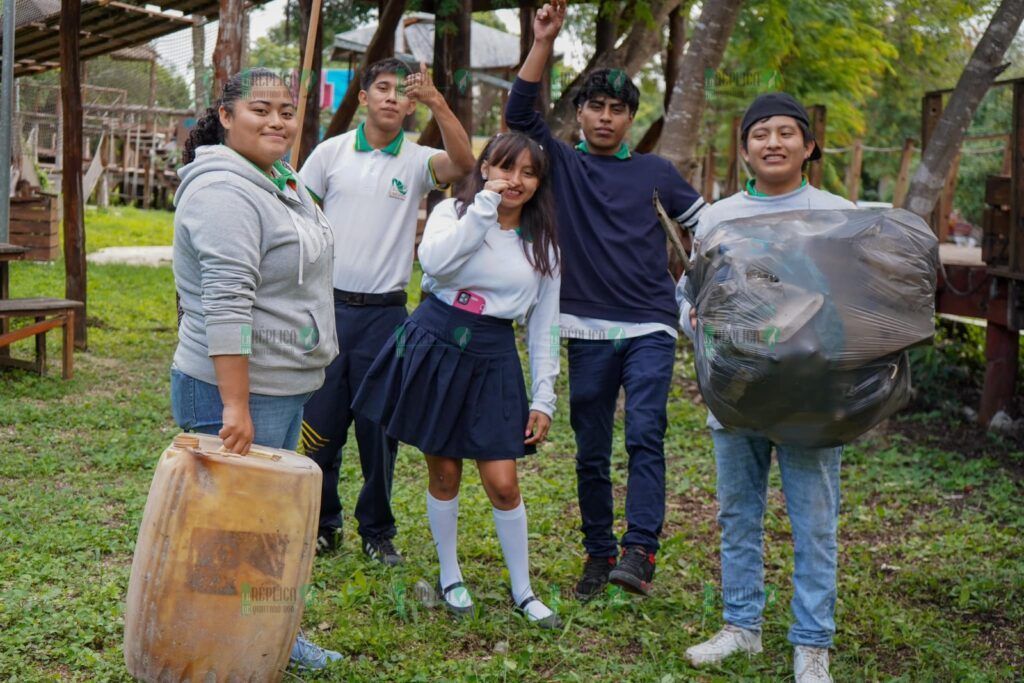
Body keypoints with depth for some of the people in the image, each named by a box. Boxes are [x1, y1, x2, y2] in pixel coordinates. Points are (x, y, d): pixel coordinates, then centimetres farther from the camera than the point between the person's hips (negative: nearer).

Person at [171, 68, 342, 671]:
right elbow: (226, 305, -26)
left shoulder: (282, 184, 14)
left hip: (287, 388, 10)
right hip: (238, 392, -10)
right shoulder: (224, 191, -18)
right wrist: (236, 407, -30)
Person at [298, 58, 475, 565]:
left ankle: (377, 530, 22)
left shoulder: (417, 161, 1)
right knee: (319, 424, 6)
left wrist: (437, 103, -33)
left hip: (386, 313, 0)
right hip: (328, 306, 1)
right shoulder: (331, 152, 4)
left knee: (380, 429, 7)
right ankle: (322, 523, 22)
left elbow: (463, 164, -21)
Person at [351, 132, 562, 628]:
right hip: (434, 346, -1)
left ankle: (523, 592, 15)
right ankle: (450, 577, 28)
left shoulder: (543, 247, 7)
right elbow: (435, 262, -22)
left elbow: (543, 330, 9)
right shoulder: (453, 211, 1)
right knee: (444, 473, 7)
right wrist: (485, 206, -21)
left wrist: (543, 399, 4)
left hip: (493, 360, 1)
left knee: (502, 482, -3)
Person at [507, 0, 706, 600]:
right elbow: (520, 114, -7)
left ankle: (640, 552, -20)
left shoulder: (656, 173, 8)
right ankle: (598, 553, 17)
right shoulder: (563, 164, 8)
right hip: (588, 331, 1)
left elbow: (707, 228, 15)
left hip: (650, 328, -1)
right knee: (591, 451, 7)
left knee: (645, 433, -17)